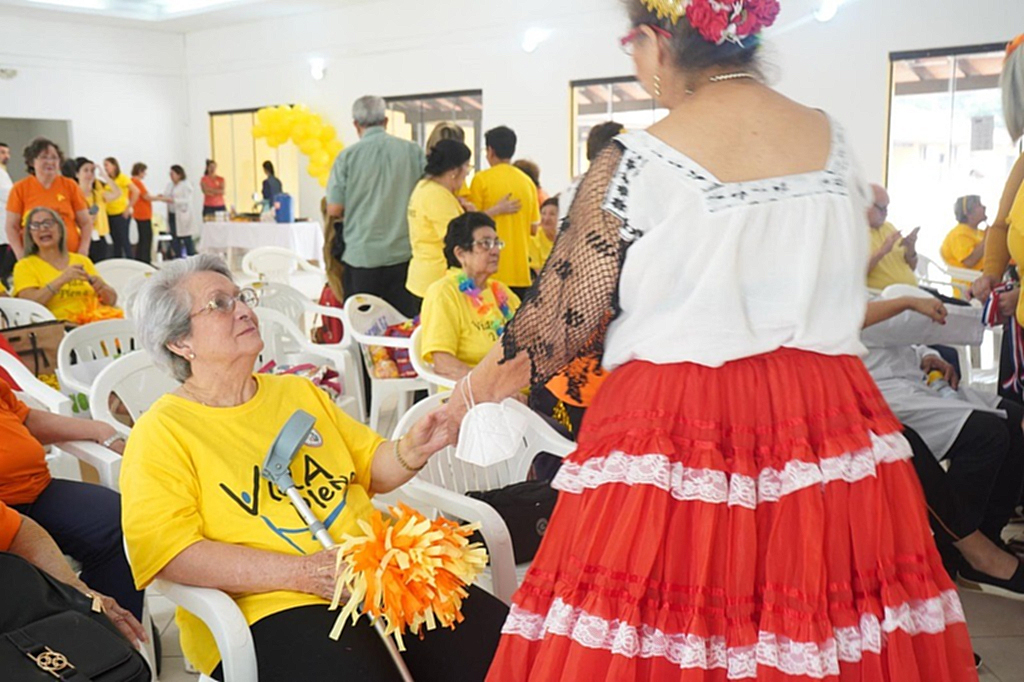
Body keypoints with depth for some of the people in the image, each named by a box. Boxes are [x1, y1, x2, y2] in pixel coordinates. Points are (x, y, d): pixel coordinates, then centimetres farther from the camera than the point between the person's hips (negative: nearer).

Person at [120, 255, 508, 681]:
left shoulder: (300, 392, 21)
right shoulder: (160, 433, 3)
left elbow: (371, 469, 24)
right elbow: (167, 551, -9)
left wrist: (411, 451, 0)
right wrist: (302, 572, -17)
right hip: (269, 605, -5)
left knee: (502, 642, -16)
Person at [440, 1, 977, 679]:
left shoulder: (632, 165, -12)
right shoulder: (837, 140, 4)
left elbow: (553, 328, -7)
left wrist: (461, 403, 8)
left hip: (672, 430, -5)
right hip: (830, 432, 5)